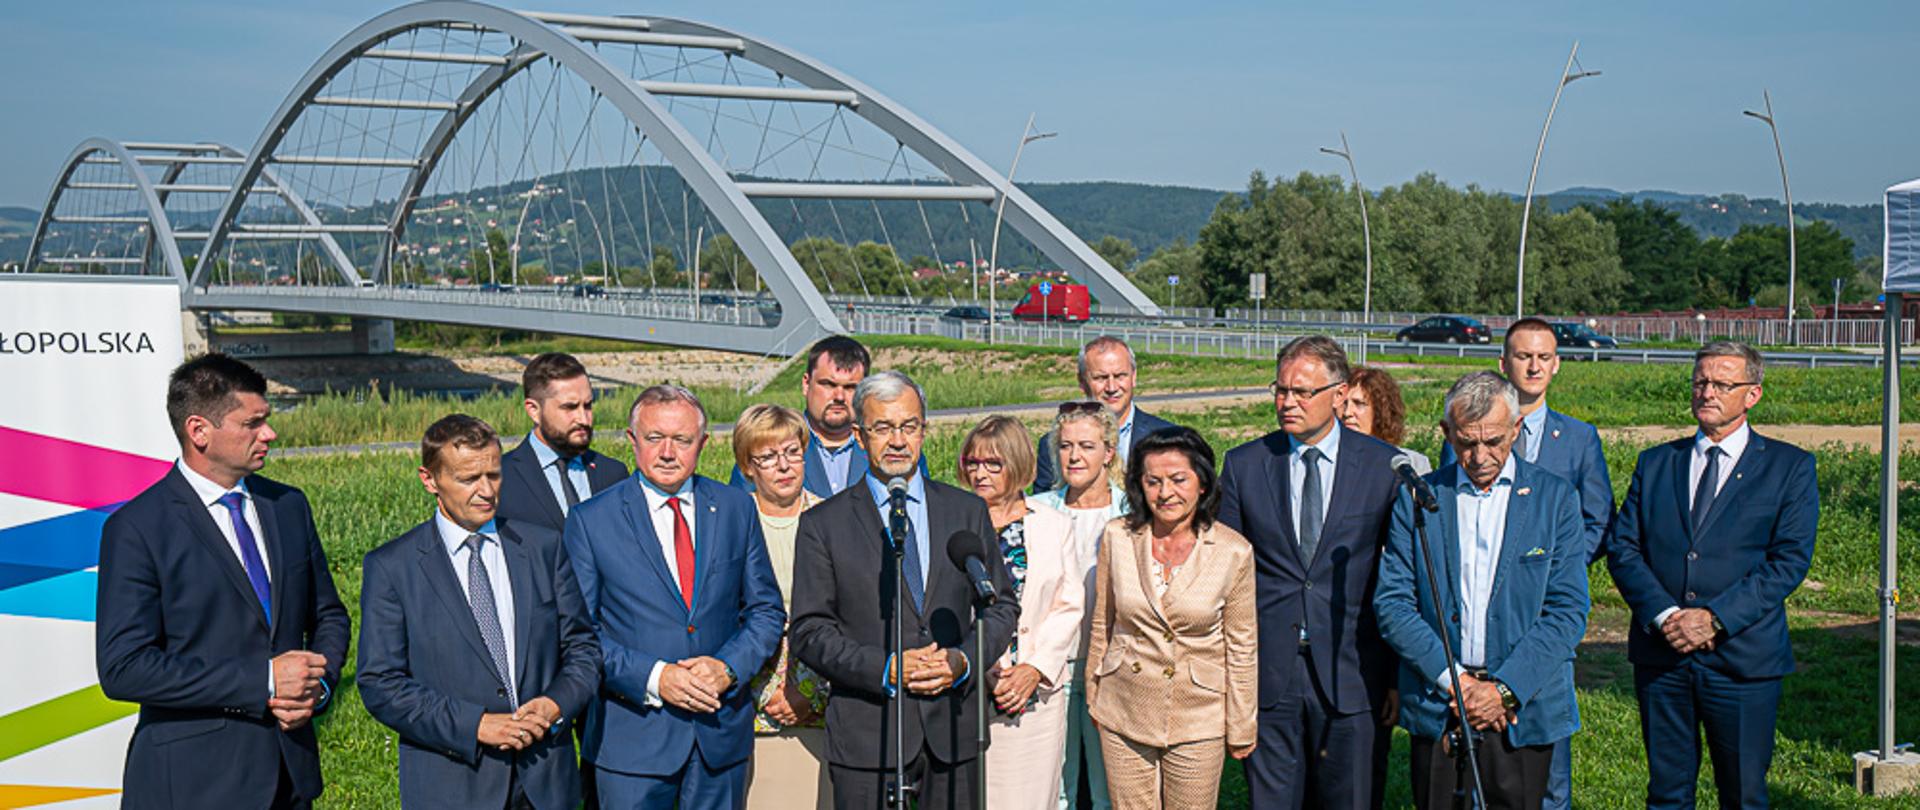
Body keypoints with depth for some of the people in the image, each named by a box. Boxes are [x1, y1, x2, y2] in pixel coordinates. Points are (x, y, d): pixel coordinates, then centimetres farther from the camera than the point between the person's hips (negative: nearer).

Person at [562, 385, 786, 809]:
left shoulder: (737, 509, 6)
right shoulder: (591, 520, -2)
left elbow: (766, 610, 8)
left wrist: (727, 667, -9)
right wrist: (653, 678, -16)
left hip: (722, 730, 3)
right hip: (633, 738, -2)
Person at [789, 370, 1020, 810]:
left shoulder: (968, 511, 9)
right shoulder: (823, 524, 1)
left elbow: (1002, 605, 11)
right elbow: (808, 633, -2)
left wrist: (963, 659, -7)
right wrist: (885, 668, -14)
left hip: (952, 727, 2)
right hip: (867, 736, -2)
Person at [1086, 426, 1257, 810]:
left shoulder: (1234, 552, -9)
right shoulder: (1118, 538, -4)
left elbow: (1242, 648, -1)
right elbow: (1102, 626, 8)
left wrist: (1240, 729, 3)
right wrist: (1093, 698, 13)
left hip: (1198, 718, -2)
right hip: (1125, 714, 2)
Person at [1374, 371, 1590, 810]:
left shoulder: (1555, 498, 3)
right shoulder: (1416, 498, 4)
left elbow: (1567, 610, -2)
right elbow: (1392, 603, 0)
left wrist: (1505, 689, -11)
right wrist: (1454, 680, -10)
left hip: (1523, 709, -1)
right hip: (1435, 708, 1)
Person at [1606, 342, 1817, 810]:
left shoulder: (1790, 467, 4)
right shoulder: (1655, 463, 13)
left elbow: (1790, 559, -6)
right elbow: (1622, 547, 5)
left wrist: (1715, 617, -16)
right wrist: (1663, 614, -12)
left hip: (1743, 656, -2)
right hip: (1660, 655, 3)